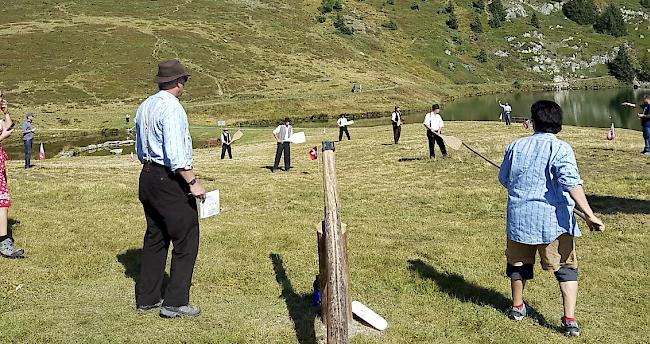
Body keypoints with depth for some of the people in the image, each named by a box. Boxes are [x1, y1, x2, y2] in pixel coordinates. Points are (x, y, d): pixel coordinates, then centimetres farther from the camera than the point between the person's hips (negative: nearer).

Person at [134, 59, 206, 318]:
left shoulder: (144, 107, 13)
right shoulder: (171, 107, -16)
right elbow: (175, 152, -23)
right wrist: (193, 182, -21)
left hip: (147, 176, 9)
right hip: (170, 180, -9)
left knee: (155, 237, 16)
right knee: (186, 239, -1)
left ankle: (147, 298, 22)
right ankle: (175, 302, 0)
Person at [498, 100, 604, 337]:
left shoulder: (516, 146, 4)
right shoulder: (560, 148, -9)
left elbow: (504, 179, 15)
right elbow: (571, 183, -22)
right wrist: (588, 214, -23)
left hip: (519, 217, 4)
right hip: (553, 219, -3)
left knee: (518, 263, 21)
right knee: (566, 268, 6)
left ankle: (517, 307, 37)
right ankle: (570, 319, -1)